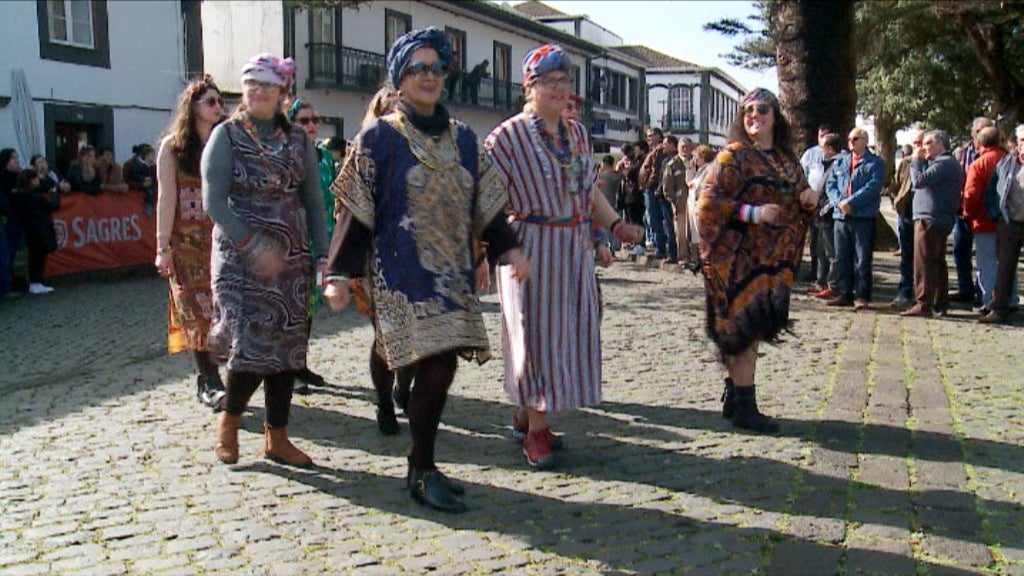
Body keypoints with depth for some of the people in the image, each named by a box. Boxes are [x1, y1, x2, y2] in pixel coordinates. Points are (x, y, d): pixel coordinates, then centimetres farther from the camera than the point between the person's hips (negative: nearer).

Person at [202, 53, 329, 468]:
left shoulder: (297, 140, 11)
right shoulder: (227, 135, 0)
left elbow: (313, 201, 11)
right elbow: (214, 201, -9)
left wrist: (323, 254, 1)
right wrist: (254, 246, -19)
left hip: (292, 259, 4)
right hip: (240, 258, -4)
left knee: (287, 347, 4)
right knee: (253, 344, -11)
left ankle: (277, 437, 15)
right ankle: (229, 419, 16)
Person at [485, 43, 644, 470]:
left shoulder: (577, 133, 12)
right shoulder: (508, 136, -7)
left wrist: (616, 225, 6)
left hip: (575, 250, 7)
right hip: (531, 248, -6)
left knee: (570, 332, 9)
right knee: (536, 332, -2)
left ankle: (525, 416, 23)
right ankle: (535, 431, 8)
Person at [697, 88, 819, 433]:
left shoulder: (786, 160, 14)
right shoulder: (734, 155, -7)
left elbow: (797, 205, 23)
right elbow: (709, 201, -15)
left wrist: (809, 200, 0)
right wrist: (754, 213, -23)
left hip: (774, 260, 7)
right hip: (740, 257, -7)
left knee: (745, 332, 12)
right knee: (746, 328, -7)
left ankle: (734, 398, 22)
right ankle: (744, 407, -1)